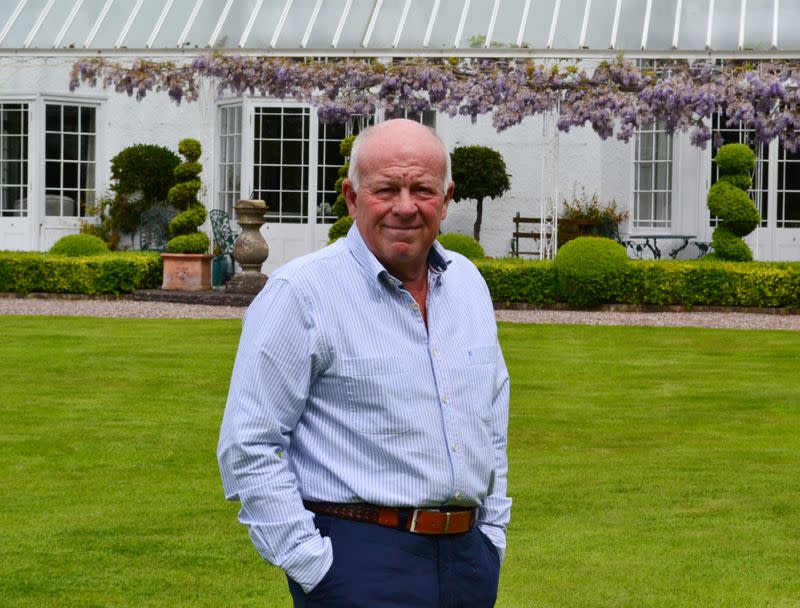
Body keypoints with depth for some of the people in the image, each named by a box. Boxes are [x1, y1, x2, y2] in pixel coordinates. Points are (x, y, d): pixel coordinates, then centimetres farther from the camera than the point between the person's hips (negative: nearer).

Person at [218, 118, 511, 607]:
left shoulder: (468, 283, 12)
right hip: (360, 564, -6)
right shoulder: (302, 292, -9)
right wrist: (308, 563, -14)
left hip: (467, 557, 6)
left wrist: (493, 531, 15)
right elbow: (249, 446, -11)